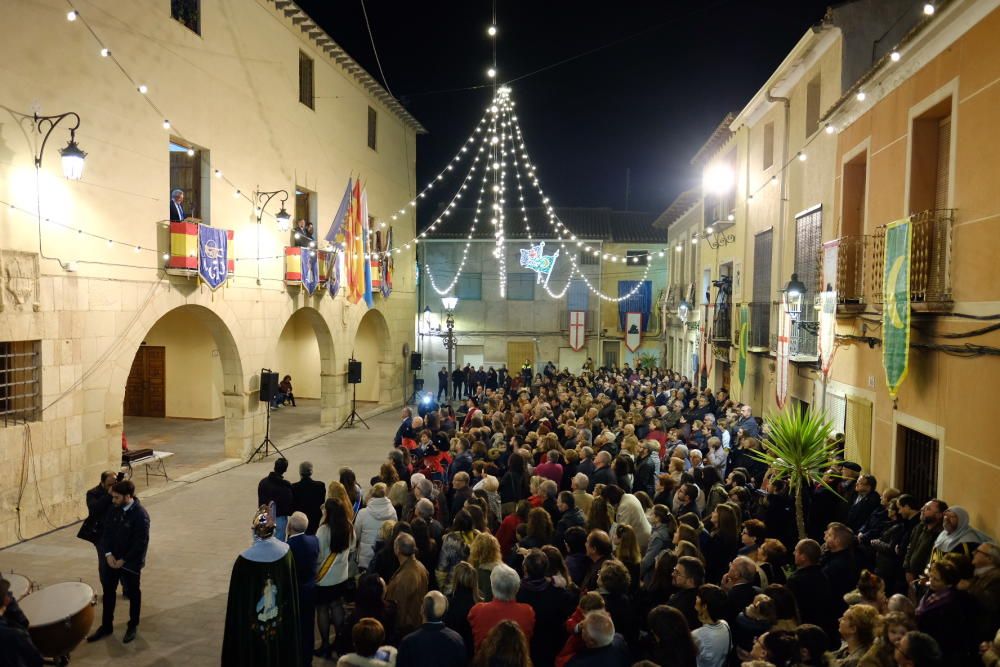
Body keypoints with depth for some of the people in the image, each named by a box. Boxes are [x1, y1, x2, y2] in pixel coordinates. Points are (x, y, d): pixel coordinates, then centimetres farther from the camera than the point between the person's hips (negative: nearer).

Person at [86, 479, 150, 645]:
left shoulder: (141, 515, -24)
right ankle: (106, 626, 32)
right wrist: (108, 554, -9)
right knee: (108, 591, 16)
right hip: (112, 559, 6)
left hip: (130, 562, -6)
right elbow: (106, 532, 3)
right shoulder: (115, 509, -3)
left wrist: (123, 560, -17)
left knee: (133, 594, 11)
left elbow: (141, 543, -22)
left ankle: (133, 627, 28)